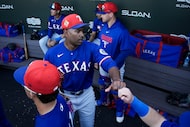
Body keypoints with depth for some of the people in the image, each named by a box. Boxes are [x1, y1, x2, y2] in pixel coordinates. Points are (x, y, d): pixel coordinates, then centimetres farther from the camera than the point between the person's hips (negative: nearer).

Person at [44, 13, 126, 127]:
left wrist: (116, 80, -55)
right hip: (64, 95, 0)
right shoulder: (52, 53, -17)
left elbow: (109, 63, -35)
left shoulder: (91, 48, -20)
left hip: (86, 94, 1)